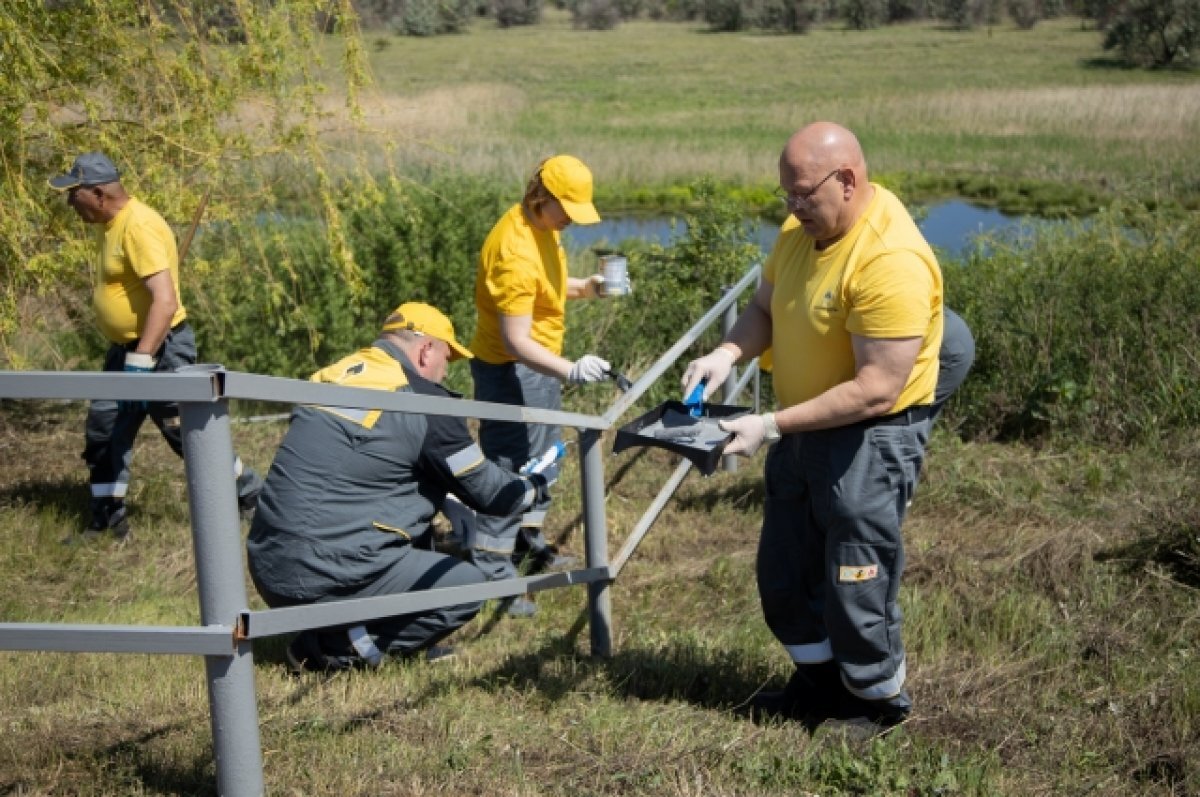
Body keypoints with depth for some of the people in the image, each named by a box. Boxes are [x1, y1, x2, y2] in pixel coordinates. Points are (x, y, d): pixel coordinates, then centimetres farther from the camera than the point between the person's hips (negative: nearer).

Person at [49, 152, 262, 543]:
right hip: (125, 349, 9)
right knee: (103, 433, 12)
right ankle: (108, 521, 24)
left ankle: (254, 501, 16)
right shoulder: (110, 223, 6)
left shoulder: (139, 226, -24)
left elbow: (165, 301, -31)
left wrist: (140, 362, -34)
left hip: (160, 349, -9)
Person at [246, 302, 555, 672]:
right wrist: (534, 489, 23)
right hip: (327, 576, -8)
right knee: (469, 587, 5)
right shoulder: (421, 399, -8)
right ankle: (339, 647, -3)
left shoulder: (334, 375, 13)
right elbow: (483, 489, 2)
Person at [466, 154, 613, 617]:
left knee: (540, 458, 22)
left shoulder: (541, 227, 1)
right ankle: (491, 575, -3)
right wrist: (570, 370, -43)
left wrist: (583, 288, 2)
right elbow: (516, 340, -32)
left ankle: (530, 542, 40)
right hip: (511, 370, -10)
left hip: (539, 364, 10)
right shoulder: (515, 252, -29)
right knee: (509, 470, -8)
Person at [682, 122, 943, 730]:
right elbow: (765, 305, 11)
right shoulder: (800, 228, -2)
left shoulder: (890, 260, -29)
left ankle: (879, 700, 28)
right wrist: (728, 353, -11)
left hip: (870, 437, -9)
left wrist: (772, 426, -27)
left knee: (855, 582, 4)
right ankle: (820, 680, 41)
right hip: (800, 428, 9)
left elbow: (877, 389, -30)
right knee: (783, 572, 19)